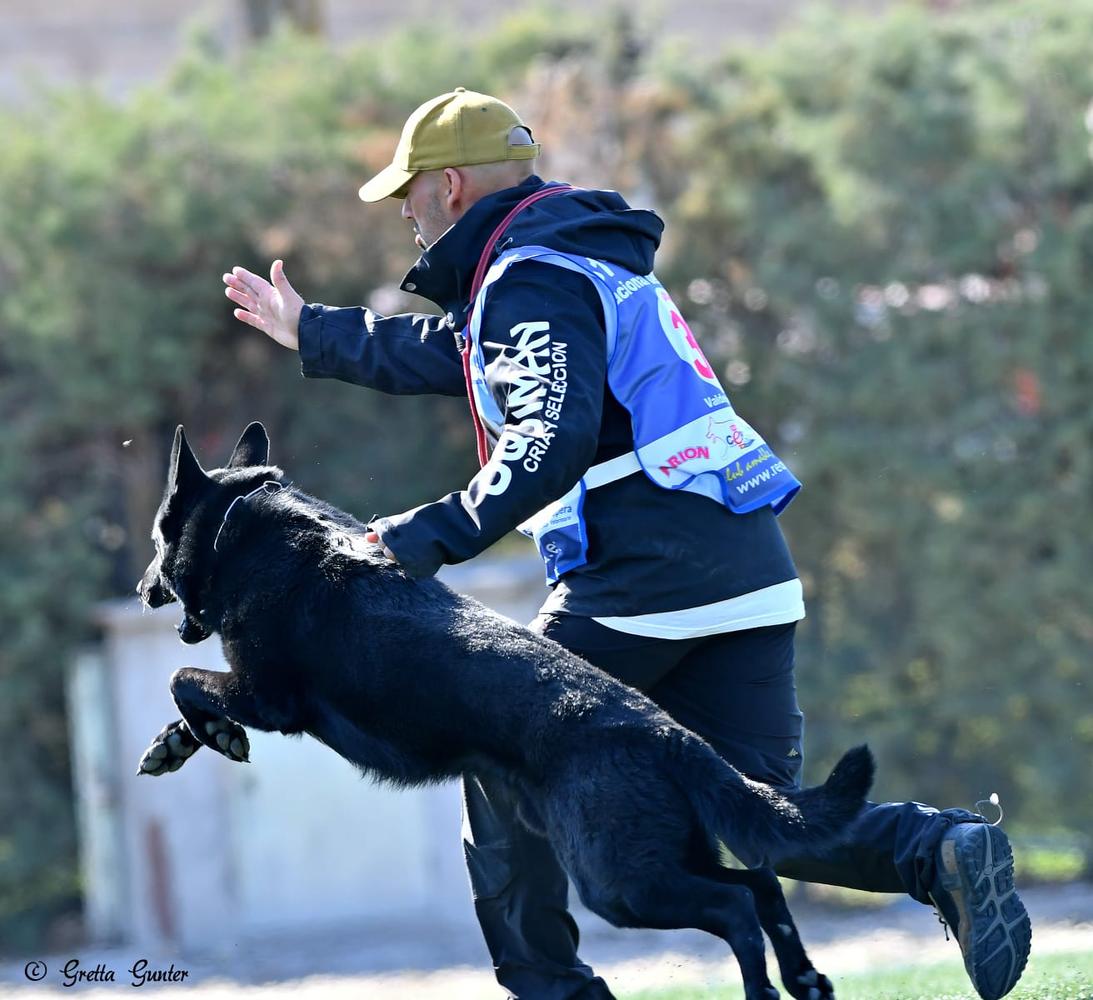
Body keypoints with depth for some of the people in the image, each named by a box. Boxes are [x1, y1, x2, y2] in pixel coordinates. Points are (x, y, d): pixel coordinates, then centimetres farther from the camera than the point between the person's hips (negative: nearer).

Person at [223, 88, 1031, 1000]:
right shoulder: (575, 257, 25)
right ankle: (941, 851, -20)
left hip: (643, 573, -9)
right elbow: (446, 353, 40)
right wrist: (312, 333, 50)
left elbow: (552, 442, -22)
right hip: (747, 566, 9)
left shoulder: (529, 281, -7)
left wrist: (435, 536, -23)